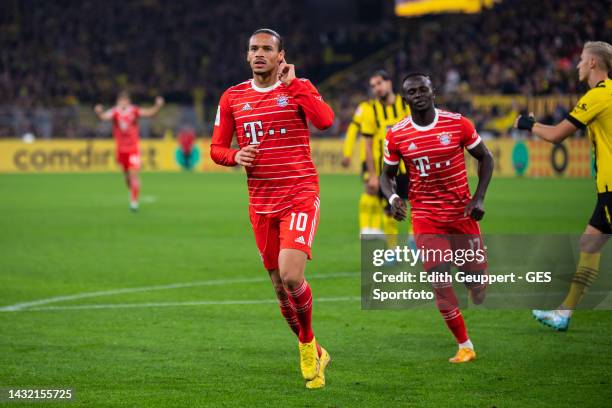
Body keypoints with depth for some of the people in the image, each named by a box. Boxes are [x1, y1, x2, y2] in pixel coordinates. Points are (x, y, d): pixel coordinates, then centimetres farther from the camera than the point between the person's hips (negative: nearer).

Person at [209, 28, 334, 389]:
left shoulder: (299, 88, -1)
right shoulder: (233, 97, 8)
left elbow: (324, 120, -20)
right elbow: (217, 148, 12)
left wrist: (292, 84, -17)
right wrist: (236, 156, -9)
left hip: (300, 196, -4)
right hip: (261, 203, 4)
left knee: (291, 277, -21)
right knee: (280, 286, 8)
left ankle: (309, 341, 5)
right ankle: (312, 352, 29)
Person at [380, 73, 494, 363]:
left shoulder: (457, 124, -6)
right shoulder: (396, 136, -4)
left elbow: (485, 158, 5)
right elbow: (387, 175, 8)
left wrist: (479, 198, -5)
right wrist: (392, 198, -13)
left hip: (462, 212, 0)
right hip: (425, 217, 0)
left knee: (476, 274, 2)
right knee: (439, 282, -11)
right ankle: (465, 346, 0)